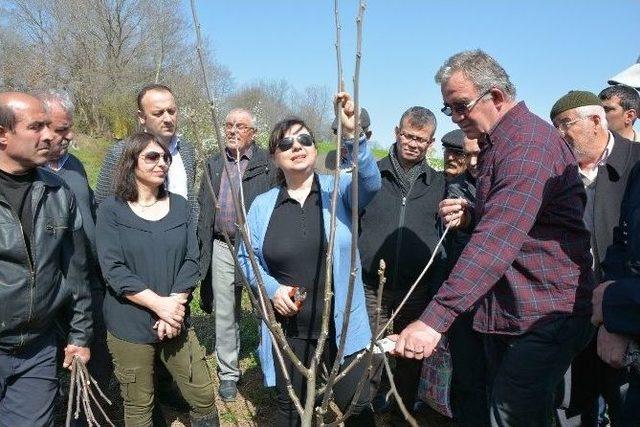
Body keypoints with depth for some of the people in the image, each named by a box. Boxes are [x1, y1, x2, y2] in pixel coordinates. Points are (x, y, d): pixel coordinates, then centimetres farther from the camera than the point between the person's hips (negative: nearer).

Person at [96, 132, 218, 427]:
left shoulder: (179, 206, 5)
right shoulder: (111, 210, -5)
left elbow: (191, 260, -1)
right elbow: (113, 269, -13)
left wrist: (175, 303, -14)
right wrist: (159, 304, -19)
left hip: (176, 320, 3)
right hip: (129, 326, -2)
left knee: (204, 397, 7)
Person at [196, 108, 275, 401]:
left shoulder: (267, 165, -5)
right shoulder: (214, 165, 12)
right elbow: (204, 209, 15)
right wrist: (204, 246, 11)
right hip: (222, 247, 4)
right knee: (224, 313, 11)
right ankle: (228, 372, 27)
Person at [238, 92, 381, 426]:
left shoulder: (338, 190, -4)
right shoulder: (262, 205, 3)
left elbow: (369, 182, -24)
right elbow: (246, 257, 8)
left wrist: (353, 134, -39)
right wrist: (272, 288, -9)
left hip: (343, 327, -2)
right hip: (289, 328, 2)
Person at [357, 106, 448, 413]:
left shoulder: (438, 184, 6)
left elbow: (443, 241, 7)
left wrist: (437, 291, 3)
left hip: (416, 293, 2)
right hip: (370, 290, -1)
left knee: (411, 361, 15)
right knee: (368, 360, 9)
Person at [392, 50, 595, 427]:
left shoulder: (530, 141, -20)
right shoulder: (496, 144, 14)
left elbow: (498, 238, -33)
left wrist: (435, 318, -39)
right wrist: (470, 216, 4)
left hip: (545, 315, -10)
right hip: (504, 311, 10)